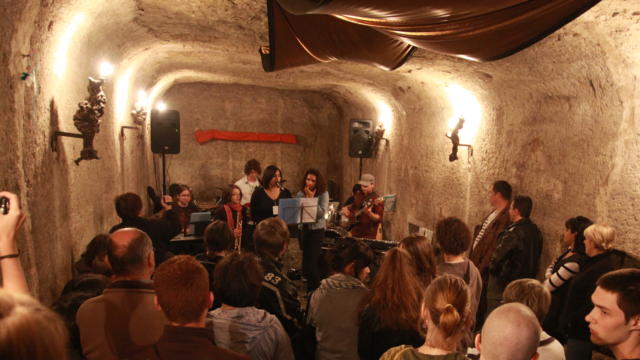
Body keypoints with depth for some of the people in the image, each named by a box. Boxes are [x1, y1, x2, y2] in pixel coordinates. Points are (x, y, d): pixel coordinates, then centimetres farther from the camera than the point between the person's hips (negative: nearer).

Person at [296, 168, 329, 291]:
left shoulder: (323, 194, -7)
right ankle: (308, 284, 31)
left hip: (317, 229, -4)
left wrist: (312, 198, -19)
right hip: (303, 228, 4)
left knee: (313, 260, -6)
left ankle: (315, 288, 10)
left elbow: (321, 213, -18)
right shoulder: (300, 194, 2)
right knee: (305, 257, 14)